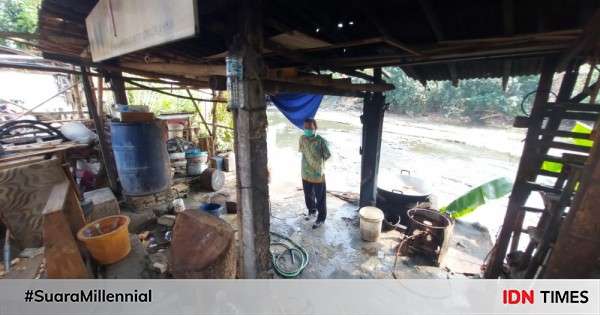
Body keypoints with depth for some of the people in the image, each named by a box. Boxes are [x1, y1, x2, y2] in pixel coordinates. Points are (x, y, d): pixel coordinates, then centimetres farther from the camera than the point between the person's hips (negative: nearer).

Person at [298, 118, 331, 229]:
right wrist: (310, 162, 7)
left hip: (318, 175, -5)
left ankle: (321, 218, 30)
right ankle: (312, 211, 48)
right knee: (308, 196, 22)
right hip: (306, 174, 5)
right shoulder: (302, 138, -3)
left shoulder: (321, 141, -18)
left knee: (320, 198, 11)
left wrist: (319, 163, 2)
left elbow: (328, 156, -10)